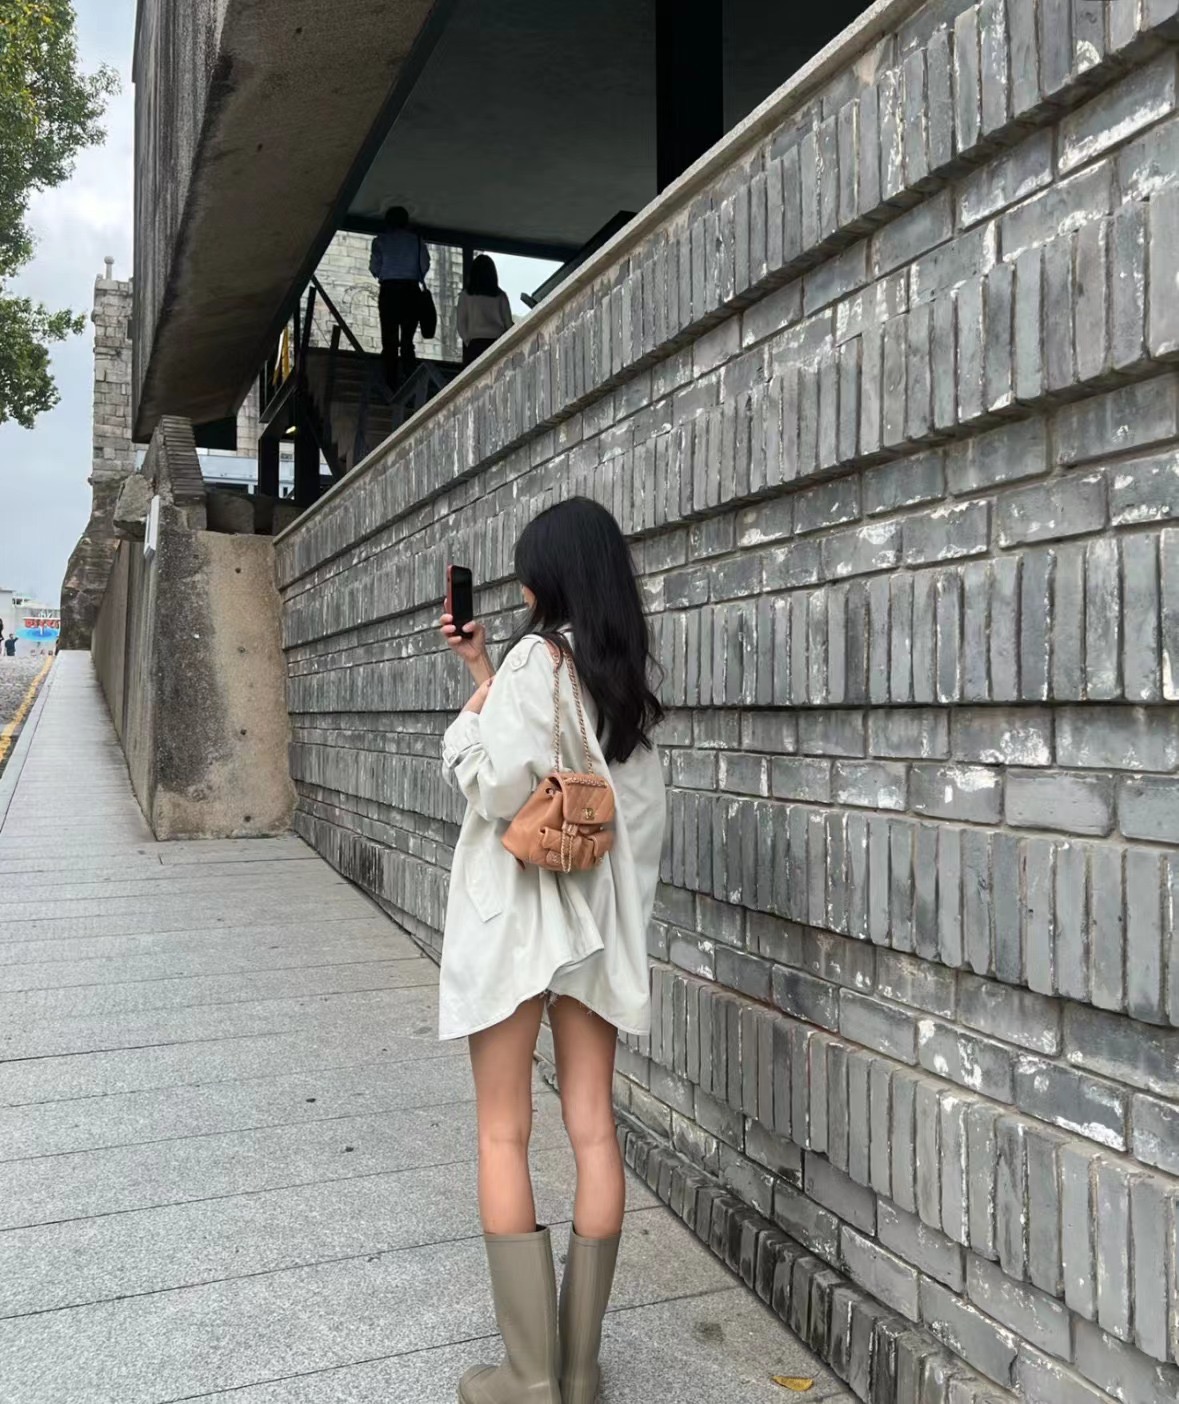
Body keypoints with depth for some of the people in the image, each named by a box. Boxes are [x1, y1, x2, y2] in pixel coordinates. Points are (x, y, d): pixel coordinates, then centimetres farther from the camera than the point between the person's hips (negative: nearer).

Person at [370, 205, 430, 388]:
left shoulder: (381, 240, 8)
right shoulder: (416, 239, 10)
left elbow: (374, 267, 2)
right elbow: (425, 265, 4)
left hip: (389, 290, -1)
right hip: (411, 291, 1)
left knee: (389, 341, -1)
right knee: (408, 340, 4)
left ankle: (391, 385, -10)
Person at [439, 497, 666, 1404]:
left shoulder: (538, 657, -12)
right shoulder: (626, 669, 9)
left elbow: (495, 786, -15)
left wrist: (474, 698, -2)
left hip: (519, 912, -6)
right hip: (598, 914, 7)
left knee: (504, 1136, 4)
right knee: (594, 1130, 8)